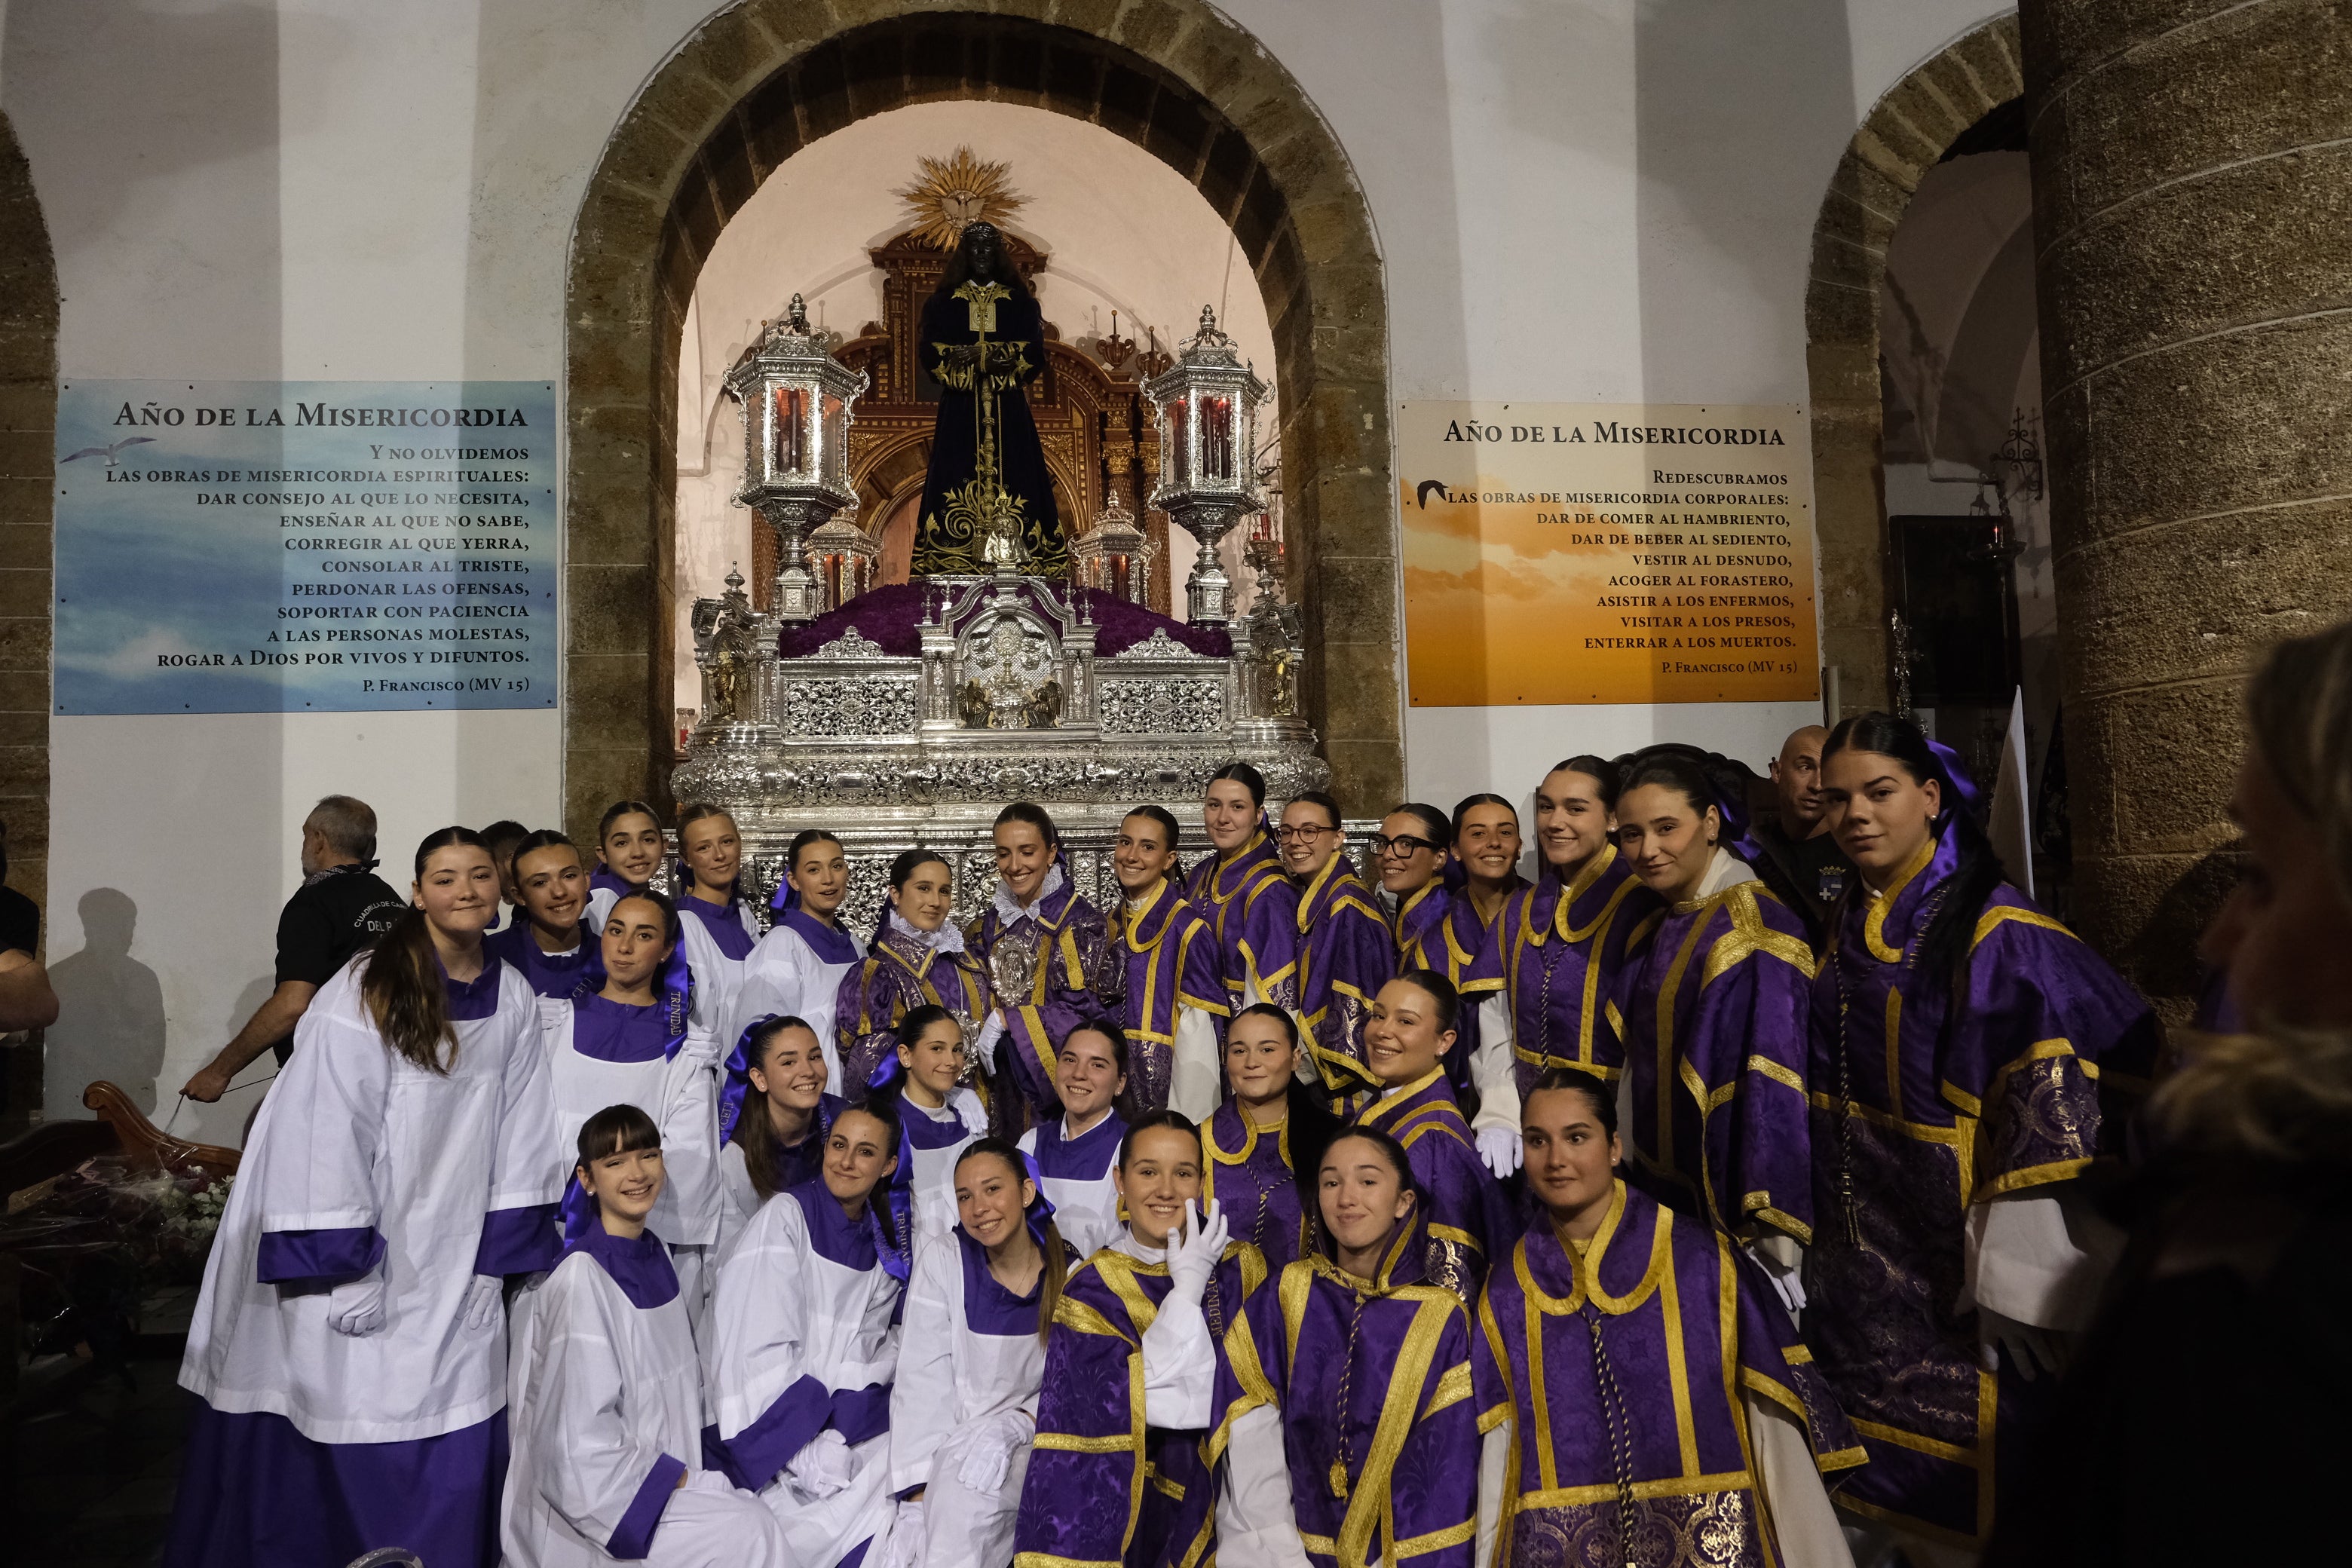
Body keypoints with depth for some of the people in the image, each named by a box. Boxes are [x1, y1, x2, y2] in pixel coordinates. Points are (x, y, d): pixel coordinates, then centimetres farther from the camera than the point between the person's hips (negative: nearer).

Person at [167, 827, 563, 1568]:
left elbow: (517, 1138, 6)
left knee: (452, 1457, 8)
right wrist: (345, 1270, -15)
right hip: (362, 1257, -4)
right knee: (350, 1443, 4)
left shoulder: (514, 1000, 3)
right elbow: (327, 1136, -14)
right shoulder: (364, 994, -13)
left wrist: (498, 1255, 4)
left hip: (451, 1268, 5)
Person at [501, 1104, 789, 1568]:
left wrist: (684, 1473, 5)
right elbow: (581, 1441, -21)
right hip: (590, 1501, -7)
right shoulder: (582, 1279, -19)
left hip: (665, 1473, 7)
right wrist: (677, 1478, -14)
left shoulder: (655, 1252, 6)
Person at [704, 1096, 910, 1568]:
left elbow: (874, 1347, 10)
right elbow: (761, 1349, -15)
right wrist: (810, 1456, -19)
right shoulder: (784, 1217, -9)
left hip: (846, 1424, 5)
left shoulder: (885, 1242, 7)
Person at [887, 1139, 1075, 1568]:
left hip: (1030, 1447, 1)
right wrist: (921, 1494, -17)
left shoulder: (1071, 1276, -1)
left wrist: (1020, 1424, -17)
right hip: (948, 1447, -1)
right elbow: (922, 1386, -7)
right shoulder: (939, 1266, -1)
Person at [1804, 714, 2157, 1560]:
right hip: (1858, 1268, 6)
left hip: (1948, 1273, -6)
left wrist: (2013, 1280, -22)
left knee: (1955, 1490, 8)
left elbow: (2056, 1117, -20)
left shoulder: (1998, 938, -16)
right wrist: (1809, 1235, 14)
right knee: (1881, 1493, 19)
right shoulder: (1846, 931, 5)